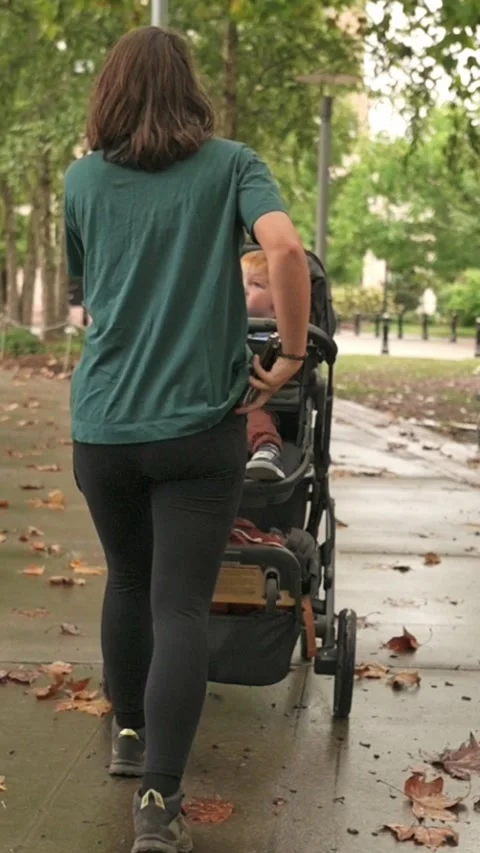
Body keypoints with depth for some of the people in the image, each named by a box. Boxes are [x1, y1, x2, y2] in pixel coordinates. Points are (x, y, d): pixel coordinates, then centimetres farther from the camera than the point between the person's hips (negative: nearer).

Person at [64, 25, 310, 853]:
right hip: (199, 425, -3)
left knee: (127, 581, 23)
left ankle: (128, 733, 38)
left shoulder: (81, 180, 8)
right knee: (180, 607, -2)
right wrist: (292, 356, -7)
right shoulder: (230, 165, 0)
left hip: (103, 425, 3)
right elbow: (285, 248, -17)